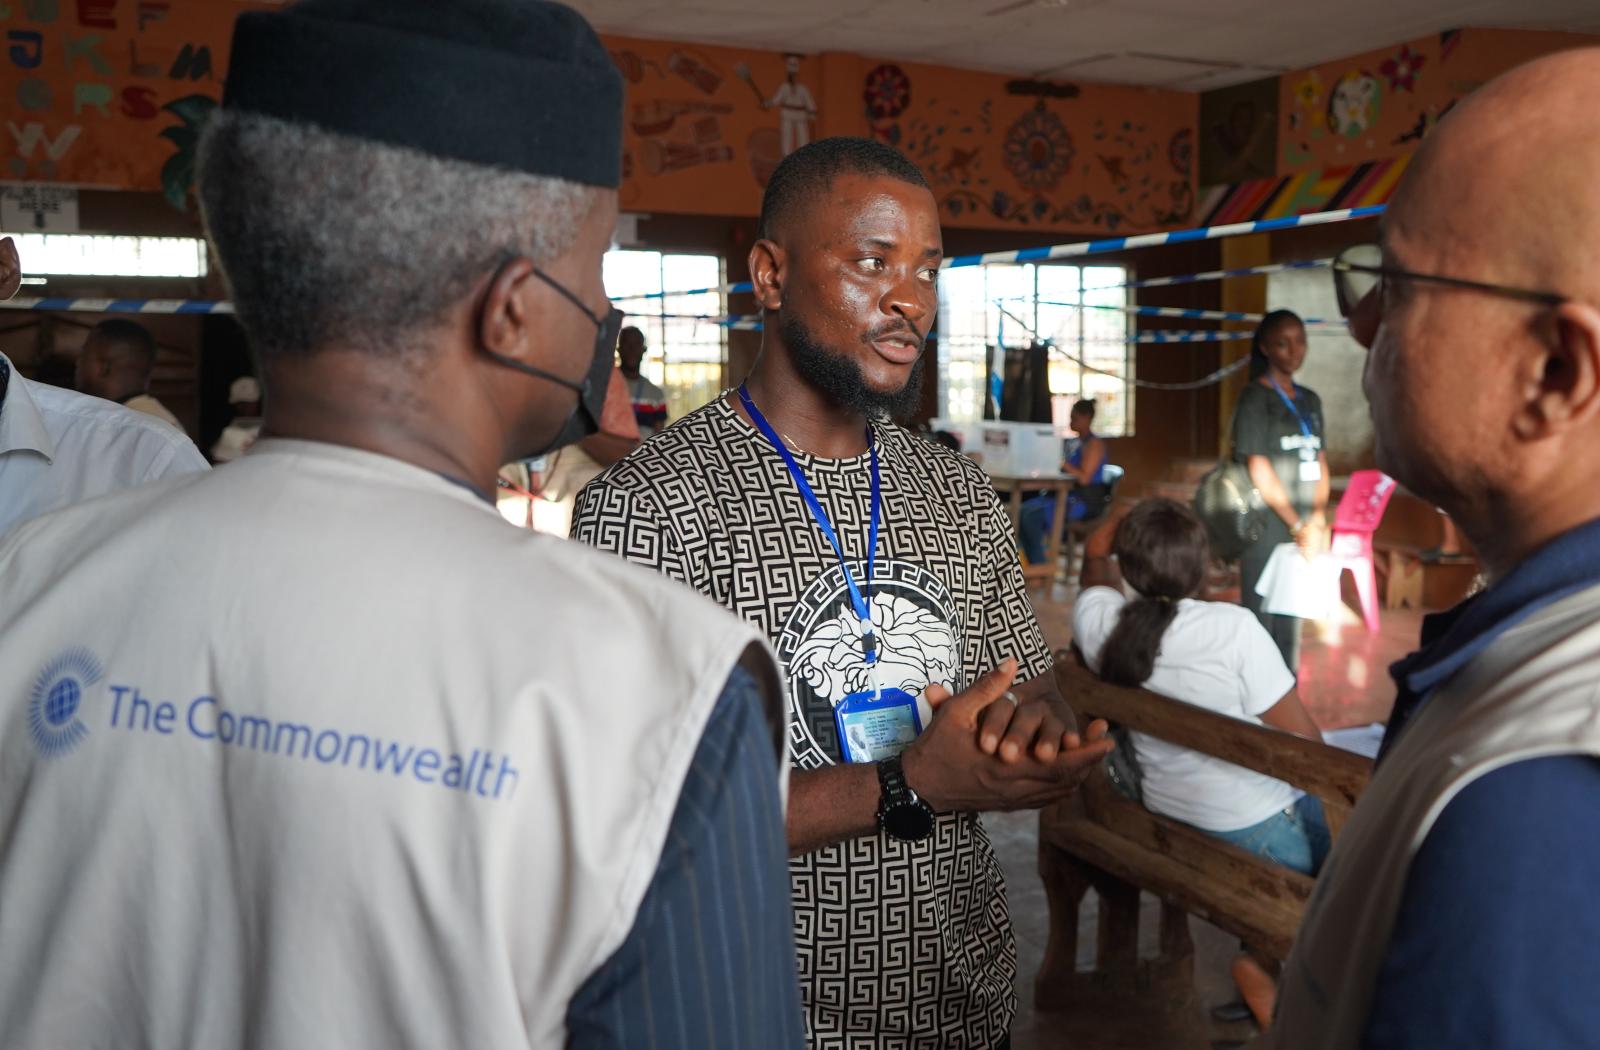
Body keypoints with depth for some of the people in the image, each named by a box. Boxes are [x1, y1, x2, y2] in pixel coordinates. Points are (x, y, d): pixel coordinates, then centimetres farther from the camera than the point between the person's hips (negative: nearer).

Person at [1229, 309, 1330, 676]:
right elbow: (1259, 470, -12)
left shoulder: (1310, 400, 15)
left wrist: (1318, 518, -3)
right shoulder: (1254, 397, -6)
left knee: (1292, 617, 12)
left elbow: (1320, 463, 13)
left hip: (1305, 526, 7)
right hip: (1268, 525, -6)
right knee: (1262, 616, -4)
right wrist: (1297, 525, -12)